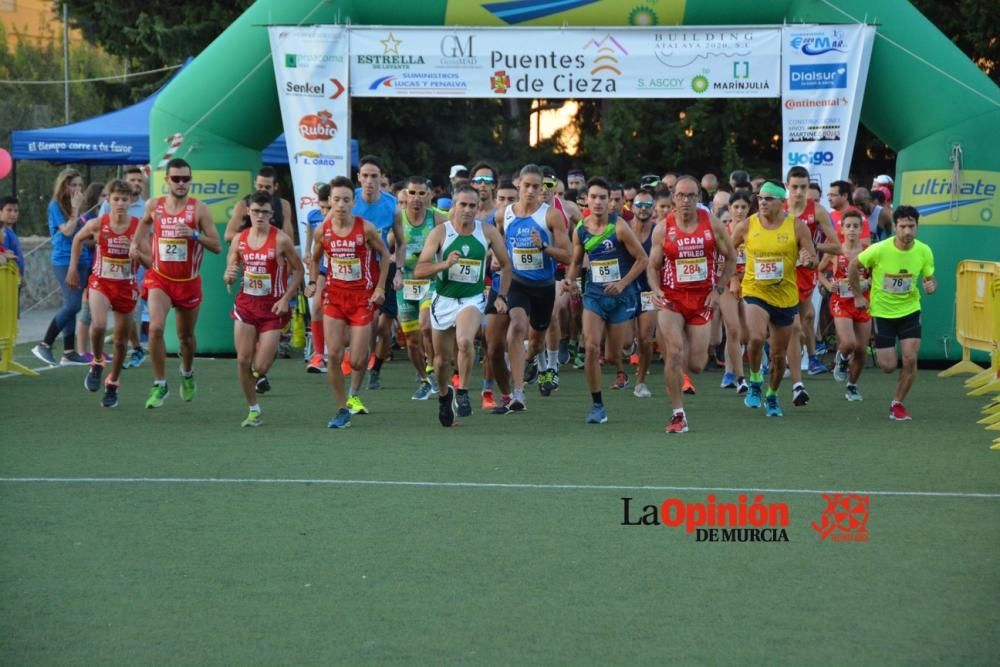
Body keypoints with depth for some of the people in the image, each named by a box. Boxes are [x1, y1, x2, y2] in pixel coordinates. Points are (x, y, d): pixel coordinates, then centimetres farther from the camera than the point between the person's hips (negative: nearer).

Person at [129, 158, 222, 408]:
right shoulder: (154, 206, -1)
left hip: (188, 282, 0)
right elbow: (144, 222, 24)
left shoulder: (198, 209, -8)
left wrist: (194, 234, -25)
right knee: (155, 327, -22)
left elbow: (217, 246, -10)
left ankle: (187, 373, 46)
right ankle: (160, 385, -12)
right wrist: (136, 243, 7)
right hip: (159, 278, 0)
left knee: (186, 336, 15)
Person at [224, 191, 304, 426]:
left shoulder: (280, 240, -10)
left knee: (260, 366, -9)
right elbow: (229, 273, 10)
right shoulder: (239, 240, 2)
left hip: (272, 307, -3)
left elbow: (298, 269, -2)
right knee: (243, 361, -4)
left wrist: (286, 298, -12)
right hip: (246, 303, 3)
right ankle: (254, 410, 11)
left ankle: (261, 374, 30)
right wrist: (229, 277, -15)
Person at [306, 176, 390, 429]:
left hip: (362, 298, -2)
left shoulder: (365, 228, -12)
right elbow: (315, 259, 14)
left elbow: (384, 255, 3)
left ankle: (354, 394, 30)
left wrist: (380, 287, -2)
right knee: (334, 356, -8)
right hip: (334, 296, 2)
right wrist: (312, 282, -1)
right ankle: (342, 410, 5)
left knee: (357, 361, -3)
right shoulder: (323, 230, -4)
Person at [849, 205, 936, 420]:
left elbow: (930, 278, 3)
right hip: (882, 311, -2)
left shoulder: (924, 251, -11)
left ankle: (897, 404, 9)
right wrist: (858, 296, -3)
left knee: (910, 359, -11)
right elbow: (853, 267, -6)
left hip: (909, 310, 2)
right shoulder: (879, 249, -20)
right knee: (888, 366, -2)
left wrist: (931, 285, -21)